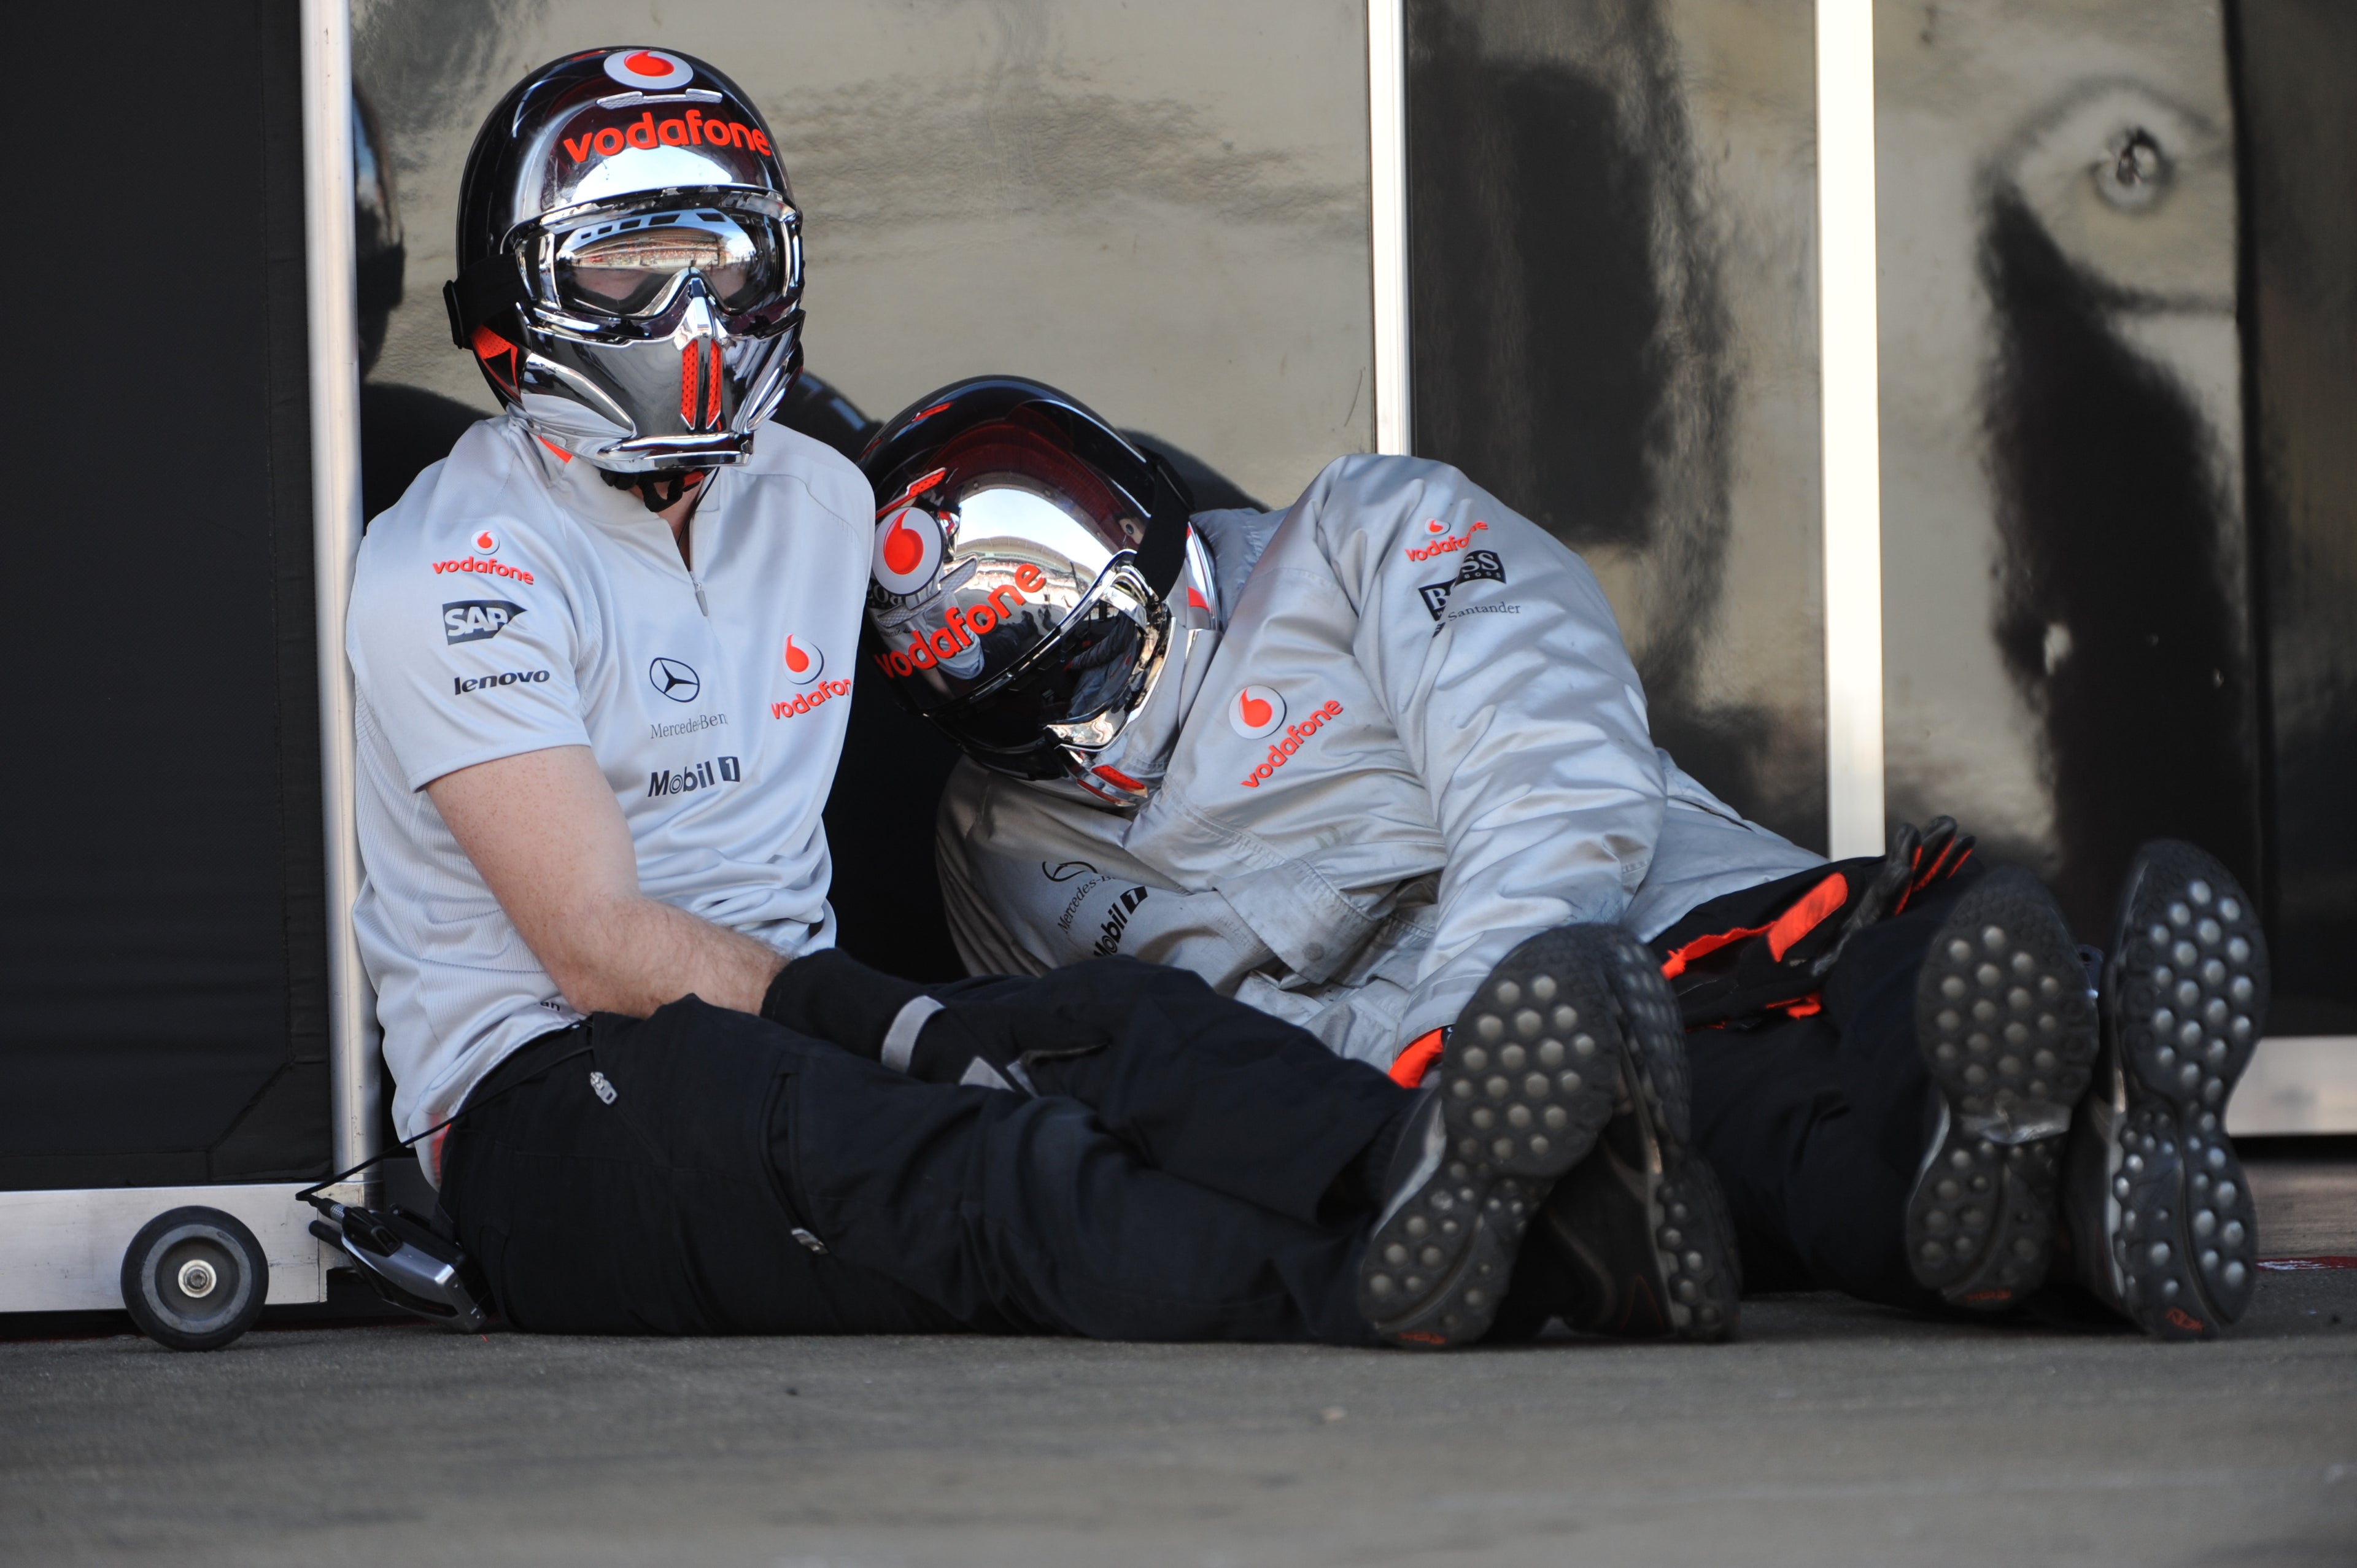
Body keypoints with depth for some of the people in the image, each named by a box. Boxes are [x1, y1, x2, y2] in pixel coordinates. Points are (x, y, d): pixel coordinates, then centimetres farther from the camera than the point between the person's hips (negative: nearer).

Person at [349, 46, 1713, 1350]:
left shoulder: (819, 502, 16)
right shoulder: (453, 575, -8)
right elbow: (601, 951, -16)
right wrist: (897, 1023, -26)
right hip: (549, 1105, -6)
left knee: (1123, 1026, -25)